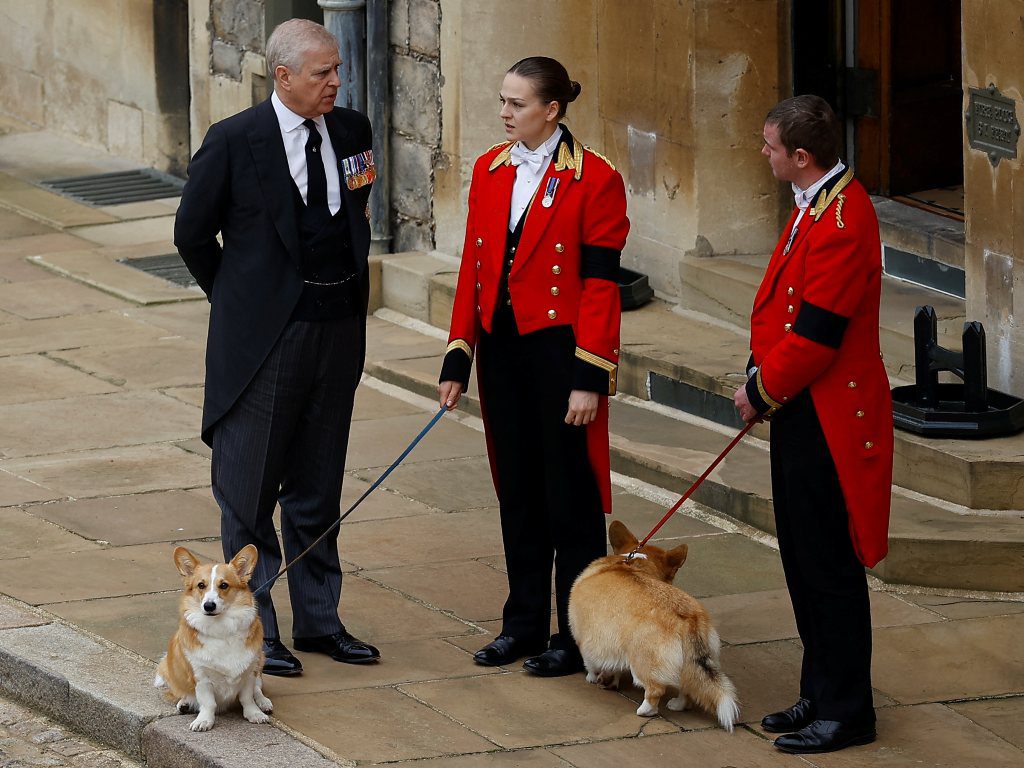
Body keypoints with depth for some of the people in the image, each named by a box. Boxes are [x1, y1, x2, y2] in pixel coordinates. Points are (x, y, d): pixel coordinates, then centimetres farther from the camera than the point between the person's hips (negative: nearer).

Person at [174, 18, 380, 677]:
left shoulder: (352, 132, 3)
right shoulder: (235, 142, -11)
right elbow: (193, 233, -1)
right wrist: (238, 300, 6)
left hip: (338, 332, 5)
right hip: (267, 338, -5)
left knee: (318, 488, 14)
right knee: (250, 493, 2)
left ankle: (319, 621, 22)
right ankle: (255, 627, 10)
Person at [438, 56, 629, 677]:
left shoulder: (594, 179, -10)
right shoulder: (489, 171, 8)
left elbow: (601, 284, -12)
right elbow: (473, 269, 11)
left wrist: (589, 379, -15)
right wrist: (459, 357, 7)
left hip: (559, 347, -6)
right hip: (502, 347, 6)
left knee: (570, 493, 1)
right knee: (517, 490, 13)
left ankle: (577, 635, 9)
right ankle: (525, 623, 23)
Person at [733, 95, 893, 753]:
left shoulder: (842, 224, -23)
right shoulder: (819, 205, 10)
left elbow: (815, 336, -23)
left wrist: (762, 389, -9)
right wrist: (763, 383, 8)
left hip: (828, 421, -10)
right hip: (803, 412, 10)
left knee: (830, 569, -2)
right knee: (804, 563, 17)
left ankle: (847, 713, 7)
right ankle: (822, 696, 26)